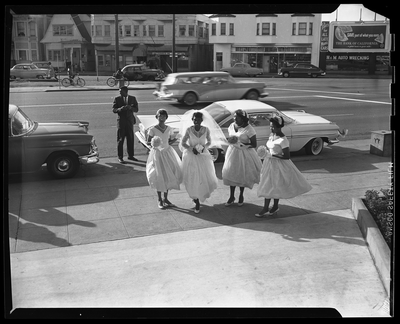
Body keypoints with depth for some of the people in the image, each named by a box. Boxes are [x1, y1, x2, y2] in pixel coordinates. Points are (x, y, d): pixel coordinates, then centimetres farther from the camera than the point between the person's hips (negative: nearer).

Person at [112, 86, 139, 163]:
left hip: (130, 120, 2)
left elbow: (136, 109, 2)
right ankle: (120, 157, 4)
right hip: (121, 121, -2)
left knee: (130, 139, 8)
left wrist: (130, 108, -18)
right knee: (120, 139, -2)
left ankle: (130, 155, 20)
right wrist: (120, 109, -23)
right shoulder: (117, 99, 0)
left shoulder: (132, 98, 5)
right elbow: (114, 110, -3)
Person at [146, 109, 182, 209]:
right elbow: (148, 142, -5)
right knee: (159, 177, 1)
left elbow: (170, 141, 10)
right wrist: (153, 143, -26)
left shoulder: (169, 129, 0)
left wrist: (174, 140, -12)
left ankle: (166, 199, 21)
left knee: (168, 176, 6)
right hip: (157, 153, -4)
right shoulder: (152, 129, -10)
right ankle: (160, 200, 16)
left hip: (168, 153, 4)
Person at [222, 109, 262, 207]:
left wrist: (241, 144, -26)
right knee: (231, 174, 5)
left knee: (242, 175, 6)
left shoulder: (248, 129, -15)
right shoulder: (231, 126, 2)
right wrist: (230, 140, -9)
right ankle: (231, 197, 20)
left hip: (244, 154, -4)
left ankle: (241, 196, 27)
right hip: (232, 152, 5)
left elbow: (254, 144, -13)